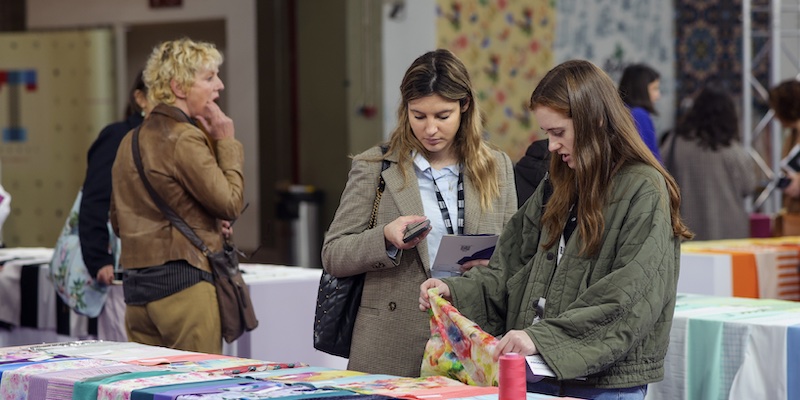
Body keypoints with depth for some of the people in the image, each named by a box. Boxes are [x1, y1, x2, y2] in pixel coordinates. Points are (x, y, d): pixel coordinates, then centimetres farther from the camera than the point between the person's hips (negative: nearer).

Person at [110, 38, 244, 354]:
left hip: (135, 283, 8)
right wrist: (226, 143, -3)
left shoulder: (131, 141, 15)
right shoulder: (185, 139, -12)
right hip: (183, 283, -8)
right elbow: (230, 203, -13)